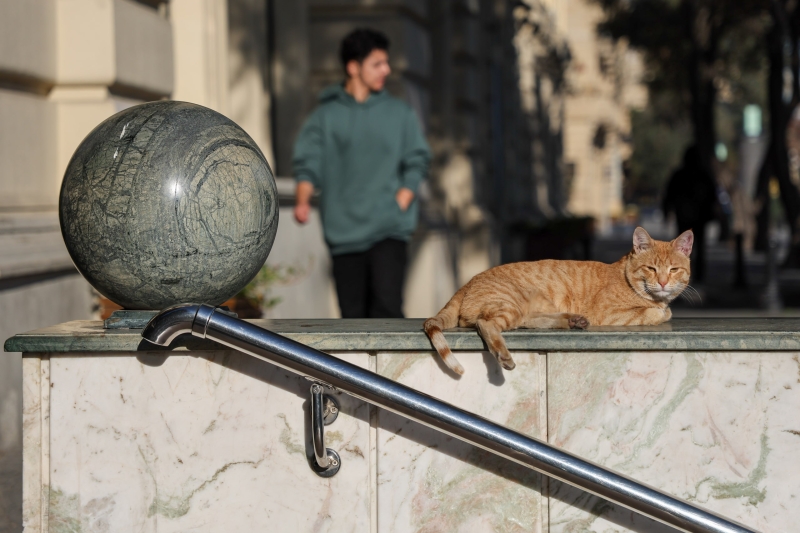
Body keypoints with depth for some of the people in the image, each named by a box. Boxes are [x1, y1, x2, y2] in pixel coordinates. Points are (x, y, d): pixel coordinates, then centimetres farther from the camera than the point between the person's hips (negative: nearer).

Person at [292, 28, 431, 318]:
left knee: (387, 305, -16)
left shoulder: (400, 113, 9)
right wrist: (303, 201, -15)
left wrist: (400, 204, -6)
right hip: (344, 233, 0)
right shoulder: (326, 115, 7)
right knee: (353, 313, 2)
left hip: (389, 231, 0)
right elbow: (308, 164, 3)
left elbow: (417, 163, 8)